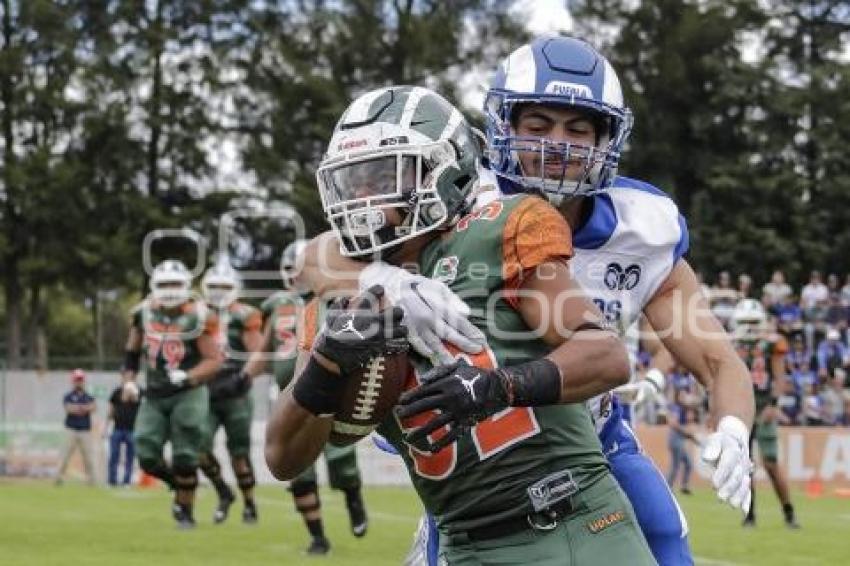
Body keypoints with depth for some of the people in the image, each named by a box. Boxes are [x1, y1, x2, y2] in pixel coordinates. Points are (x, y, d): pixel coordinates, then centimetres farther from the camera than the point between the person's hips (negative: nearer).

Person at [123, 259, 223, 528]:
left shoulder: (197, 317, -12)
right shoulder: (144, 313, 1)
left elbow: (214, 361, -12)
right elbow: (132, 353, 15)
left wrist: (188, 377, -27)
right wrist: (129, 381, 2)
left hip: (188, 394, -4)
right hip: (154, 397, 4)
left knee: (184, 458, -5)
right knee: (148, 457, -4)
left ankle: (186, 511, 13)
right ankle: (179, 485, 25)